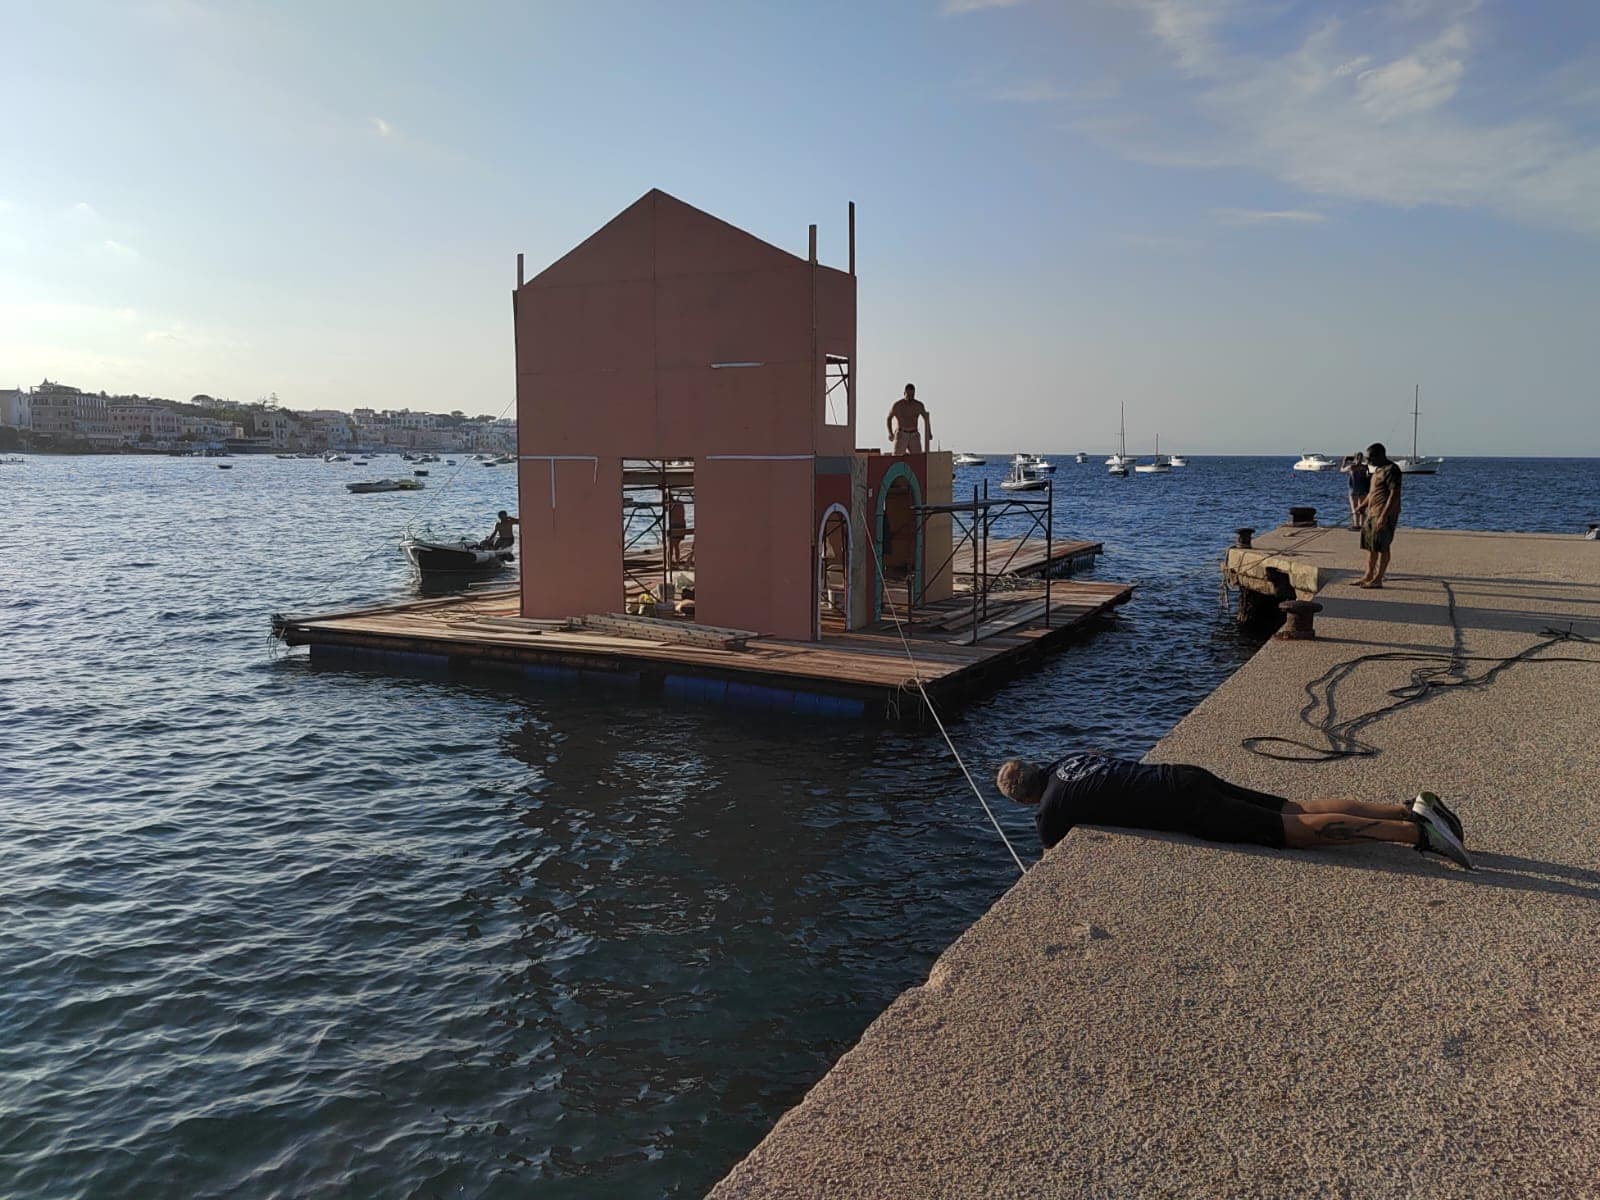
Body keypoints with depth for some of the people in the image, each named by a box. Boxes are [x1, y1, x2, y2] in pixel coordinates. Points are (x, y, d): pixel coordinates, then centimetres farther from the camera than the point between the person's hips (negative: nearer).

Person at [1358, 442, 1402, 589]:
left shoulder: (1391, 470, -14)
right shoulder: (1378, 470, 16)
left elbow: (1395, 494, -21)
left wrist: (1384, 516, -25)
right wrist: (1363, 506, 16)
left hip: (1385, 515, -10)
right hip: (1372, 513, 10)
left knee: (1382, 547, -6)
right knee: (1370, 545, 12)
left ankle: (1378, 579, -3)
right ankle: (1368, 576, 19)